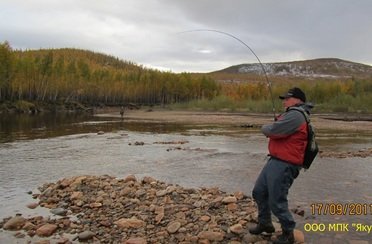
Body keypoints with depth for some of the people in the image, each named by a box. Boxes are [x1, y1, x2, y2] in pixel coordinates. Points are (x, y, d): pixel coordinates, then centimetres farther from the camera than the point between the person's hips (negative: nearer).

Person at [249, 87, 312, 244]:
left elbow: (273, 130, -23)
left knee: (277, 201, -3)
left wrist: (265, 128, -2)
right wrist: (270, 129, 1)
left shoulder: (295, 115, -17)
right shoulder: (293, 114, 19)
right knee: (259, 192, 18)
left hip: (284, 165, -11)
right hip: (275, 161, 11)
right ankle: (265, 223, 34)